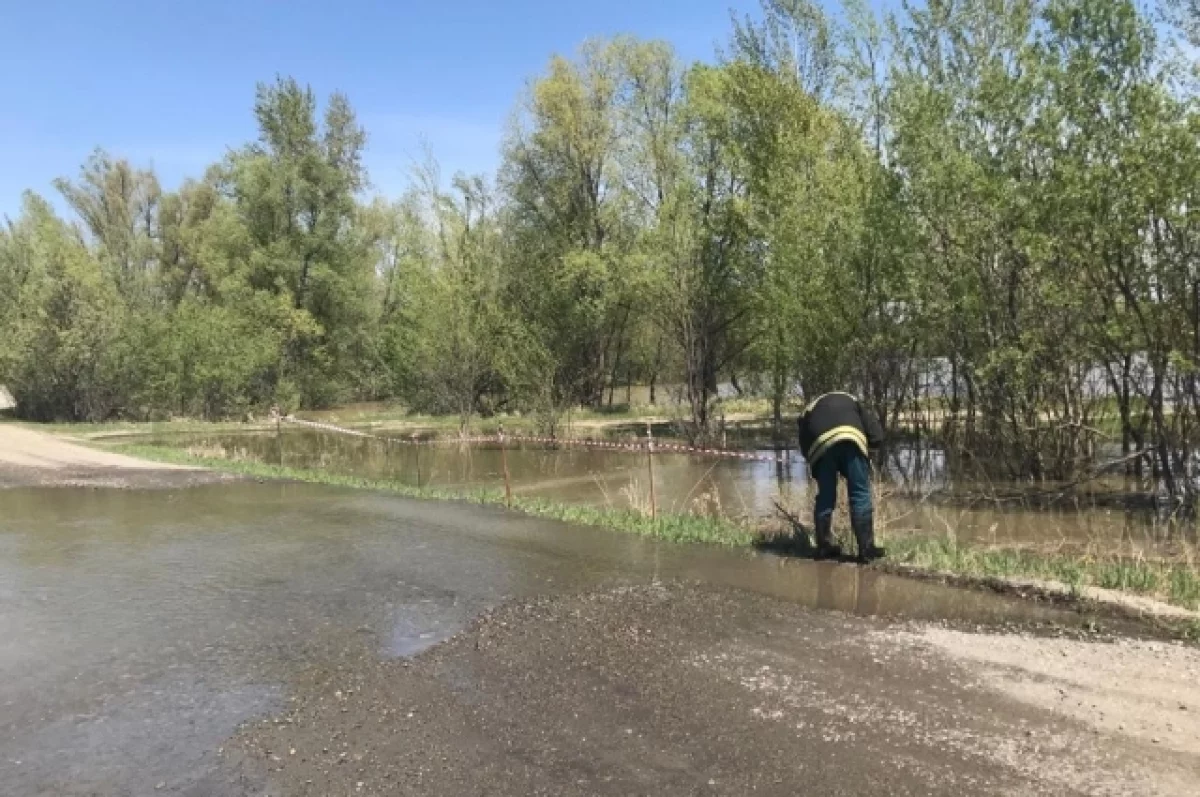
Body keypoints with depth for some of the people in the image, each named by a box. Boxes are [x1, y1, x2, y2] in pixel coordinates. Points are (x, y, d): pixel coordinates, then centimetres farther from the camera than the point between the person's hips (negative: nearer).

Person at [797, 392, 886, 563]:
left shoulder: (808, 410, 39)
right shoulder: (852, 401, 37)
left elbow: (804, 446, 26)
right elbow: (876, 434, 24)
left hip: (820, 445, 2)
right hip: (850, 439, -1)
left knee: (825, 497, 14)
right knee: (860, 495, 4)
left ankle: (824, 547, 19)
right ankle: (866, 549, 2)